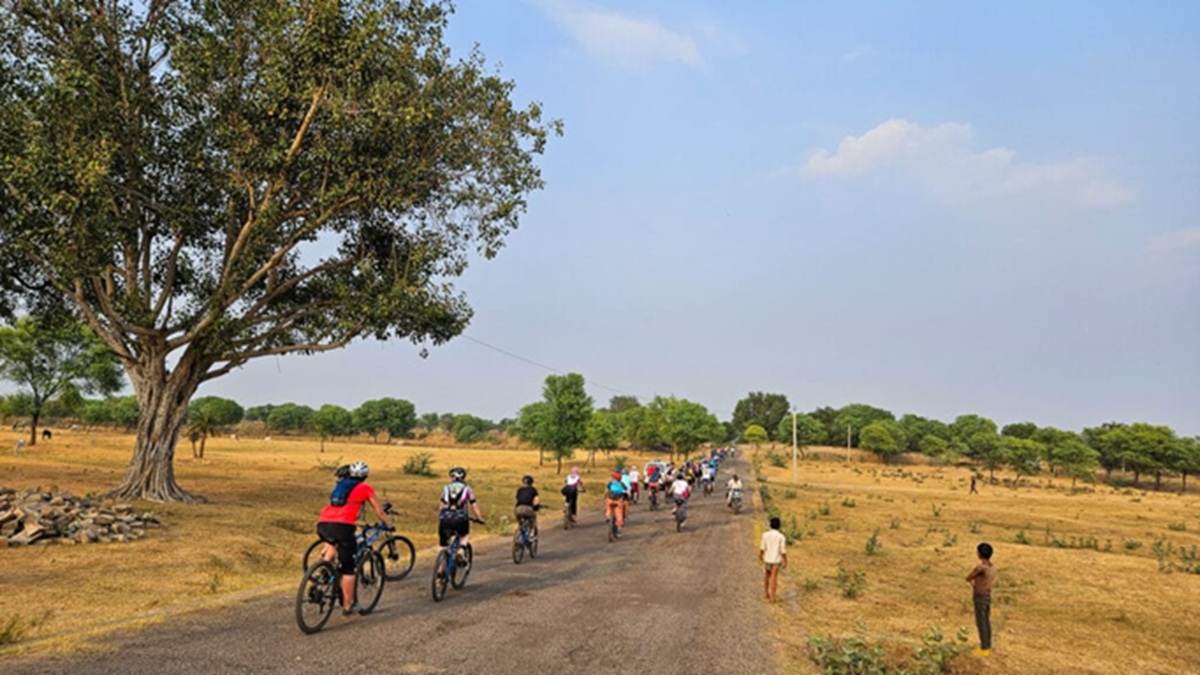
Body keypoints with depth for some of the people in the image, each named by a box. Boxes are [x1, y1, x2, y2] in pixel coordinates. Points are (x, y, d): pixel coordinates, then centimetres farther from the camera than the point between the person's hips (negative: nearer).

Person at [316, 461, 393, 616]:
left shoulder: (339, 485, 27)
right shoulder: (365, 488, 14)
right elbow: (379, 512, 21)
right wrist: (390, 525, 37)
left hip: (322, 524, 5)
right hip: (341, 526, -5)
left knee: (332, 543, 38)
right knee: (347, 568, 7)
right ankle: (348, 606, 13)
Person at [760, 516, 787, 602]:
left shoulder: (765, 534, -11)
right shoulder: (781, 537, -14)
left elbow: (762, 548, -8)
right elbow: (783, 551, -11)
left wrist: (760, 556, 9)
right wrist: (785, 562, 0)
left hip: (767, 559, 2)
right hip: (776, 560, -2)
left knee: (766, 575, 23)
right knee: (774, 578, 1)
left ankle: (766, 592, 32)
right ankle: (772, 597, 2)